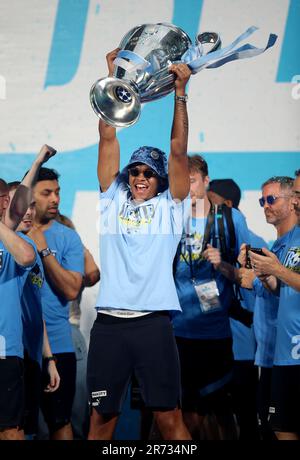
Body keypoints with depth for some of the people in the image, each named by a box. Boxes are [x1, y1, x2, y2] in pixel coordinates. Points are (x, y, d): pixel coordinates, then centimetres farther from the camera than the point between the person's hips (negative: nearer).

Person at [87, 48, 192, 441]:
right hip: (108, 322, 2)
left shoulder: (169, 206, 9)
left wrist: (179, 92, -4)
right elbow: (108, 140, 11)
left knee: (168, 416, -1)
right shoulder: (113, 199, 14)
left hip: (153, 322, -2)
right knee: (101, 416, 5)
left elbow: (178, 150, 2)